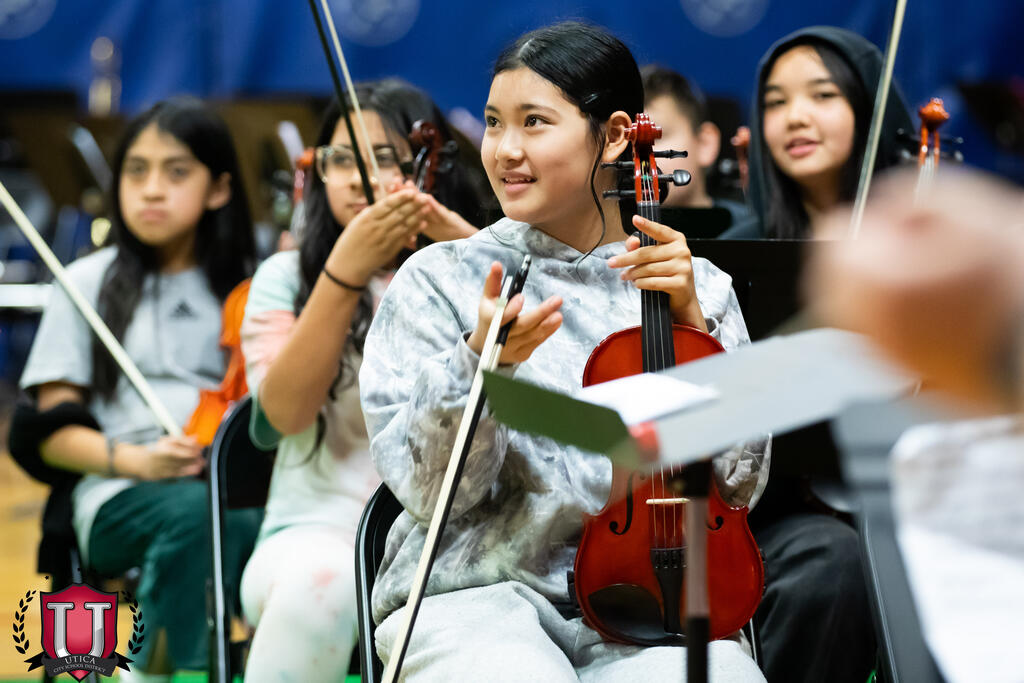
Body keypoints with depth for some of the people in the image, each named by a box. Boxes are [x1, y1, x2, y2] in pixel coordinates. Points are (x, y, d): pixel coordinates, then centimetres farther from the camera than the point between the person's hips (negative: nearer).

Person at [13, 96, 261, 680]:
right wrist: (134, 459, -13)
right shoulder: (89, 284, 11)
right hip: (120, 500, -2)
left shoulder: (248, 287, 16)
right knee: (195, 512, -36)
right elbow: (56, 433, 6)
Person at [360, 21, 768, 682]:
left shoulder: (698, 286, 10)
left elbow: (737, 484, 2)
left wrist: (691, 322, -6)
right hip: (480, 594, -2)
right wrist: (480, 362, -20)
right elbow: (430, 490, -3)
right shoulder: (439, 280, 4)